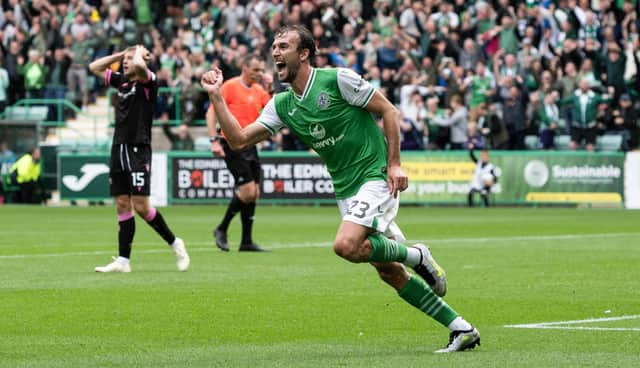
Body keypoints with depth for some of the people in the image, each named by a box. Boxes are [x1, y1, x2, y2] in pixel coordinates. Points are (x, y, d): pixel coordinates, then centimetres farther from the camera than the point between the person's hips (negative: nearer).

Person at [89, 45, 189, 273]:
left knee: (141, 206, -10)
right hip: (119, 149, 7)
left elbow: (138, 65, -28)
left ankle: (174, 243, 8)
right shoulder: (122, 81, 15)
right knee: (122, 205, 5)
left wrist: (139, 53, -6)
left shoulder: (147, 81, -6)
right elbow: (94, 67, 25)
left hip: (138, 149, -7)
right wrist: (120, 54, 17)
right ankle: (123, 260, 5)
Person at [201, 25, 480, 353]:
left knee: (346, 245, -28)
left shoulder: (337, 79, -11)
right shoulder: (281, 105, 7)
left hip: (376, 177, -7)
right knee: (389, 273, 3)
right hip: (345, 189, 7)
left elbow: (388, 111, -7)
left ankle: (416, 256, -3)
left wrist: (394, 164, -13)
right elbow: (238, 139, 5)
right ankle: (461, 329, 10)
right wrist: (216, 96, -3)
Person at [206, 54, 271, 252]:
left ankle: (247, 242, 9)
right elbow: (211, 112, -9)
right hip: (232, 145, -7)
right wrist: (214, 140, -16)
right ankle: (221, 229, 4)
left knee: (254, 193, 4)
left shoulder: (259, 90, 13)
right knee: (247, 190, -14)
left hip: (250, 146, 7)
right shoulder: (231, 86, -7)